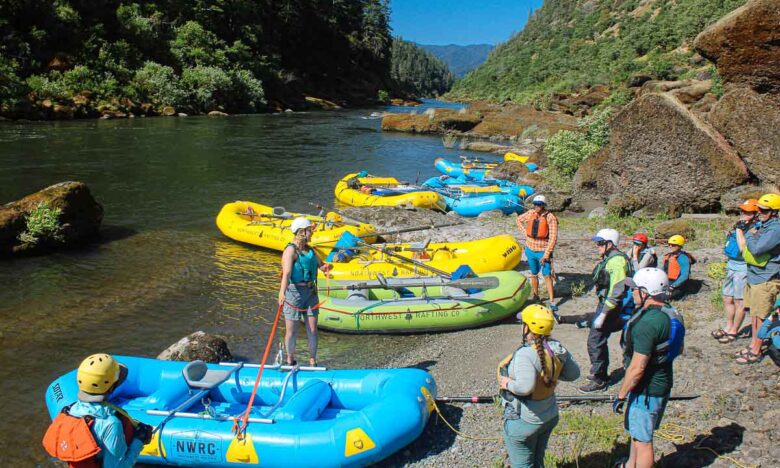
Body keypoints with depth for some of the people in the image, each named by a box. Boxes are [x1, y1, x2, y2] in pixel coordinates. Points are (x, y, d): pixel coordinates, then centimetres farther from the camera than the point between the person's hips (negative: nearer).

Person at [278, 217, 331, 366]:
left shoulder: (309, 249, 10)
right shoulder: (291, 250, -13)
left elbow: (320, 264, 18)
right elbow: (286, 273, -25)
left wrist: (324, 266, -7)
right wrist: (282, 293, -39)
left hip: (311, 292, 7)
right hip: (294, 291, -7)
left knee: (312, 329, 8)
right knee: (292, 330, 5)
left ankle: (312, 361, 20)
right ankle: (290, 359, 25)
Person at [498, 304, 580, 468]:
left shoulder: (525, 354, -30)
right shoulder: (557, 349, -7)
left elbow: (525, 386, -41)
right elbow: (574, 373, 4)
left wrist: (508, 384, -23)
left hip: (523, 422, -7)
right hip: (550, 417, 7)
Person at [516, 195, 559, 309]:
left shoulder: (550, 218, -15)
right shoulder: (530, 213, -2)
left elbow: (553, 238, -16)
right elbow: (519, 220, 20)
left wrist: (546, 255, -18)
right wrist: (525, 231, 5)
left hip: (543, 251, -4)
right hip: (530, 250, 4)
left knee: (547, 276, -7)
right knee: (534, 274, 16)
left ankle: (552, 302, -1)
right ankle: (535, 296, 31)